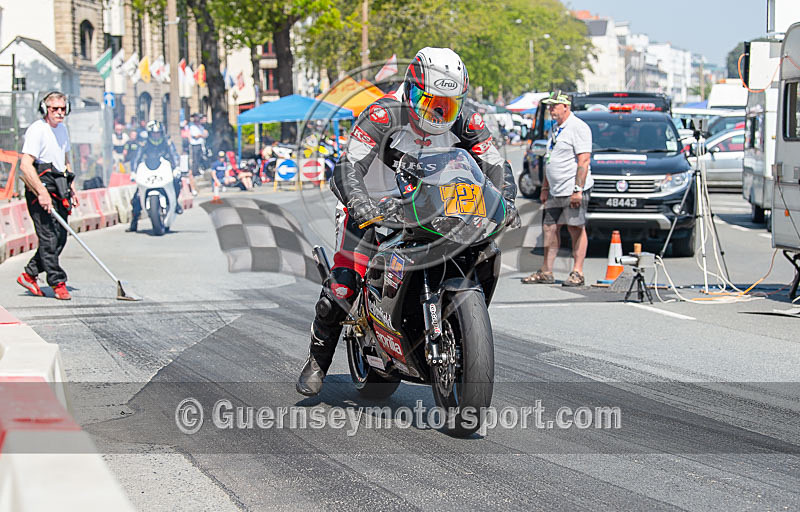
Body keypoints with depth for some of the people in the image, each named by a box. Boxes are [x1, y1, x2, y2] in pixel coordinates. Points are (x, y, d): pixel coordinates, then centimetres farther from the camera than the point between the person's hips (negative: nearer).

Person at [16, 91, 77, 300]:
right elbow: (25, 165, -21)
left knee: (60, 238, 7)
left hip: (58, 189, 9)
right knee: (49, 237, -9)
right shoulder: (36, 130, -13)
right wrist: (41, 193, -26)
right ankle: (58, 283, -3)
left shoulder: (62, 129, 15)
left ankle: (29, 275, 17)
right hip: (40, 190, -9)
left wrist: (71, 189, 22)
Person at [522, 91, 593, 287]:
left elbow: (584, 160, -17)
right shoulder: (555, 129, 19)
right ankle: (546, 272, 11)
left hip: (573, 190, -9)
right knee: (549, 228, 7)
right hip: (556, 191, 9)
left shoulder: (578, 128, -10)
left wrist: (578, 189, -22)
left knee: (576, 229, -5)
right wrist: (545, 188, 22)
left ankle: (577, 273, -2)